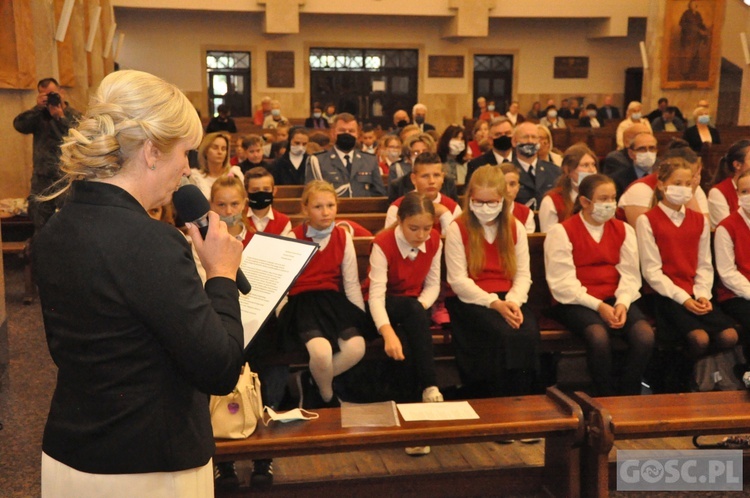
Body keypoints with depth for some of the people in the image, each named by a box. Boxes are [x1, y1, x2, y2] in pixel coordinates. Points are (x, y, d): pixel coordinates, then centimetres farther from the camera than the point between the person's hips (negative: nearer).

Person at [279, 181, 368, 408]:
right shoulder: (293, 238, -2)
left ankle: (310, 381, 2)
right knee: (321, 351, -32)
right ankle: (328, 397, 2)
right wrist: (282, 317, -13)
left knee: (356, 347, -25)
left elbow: (351, 283, 10)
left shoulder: (343, 237, 9)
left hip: (333, 300, 4)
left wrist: (362, 318, 5)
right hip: (301, 302, -4)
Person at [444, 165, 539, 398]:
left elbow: (523, 274, 6)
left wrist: (513, 301, -15)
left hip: (508, 300, 4)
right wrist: (494, 303, -17)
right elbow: (458, 280, -7)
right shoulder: (457, 229, -1)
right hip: (472, 301, -3)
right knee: (504, 336, -32)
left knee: (529, 335, -28)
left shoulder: (516, 228, 11)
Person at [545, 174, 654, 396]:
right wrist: (598, 306, -18)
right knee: (599, 336, -34)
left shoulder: (623, 230, 14)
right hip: (577, 302, -4)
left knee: (645, 336, -24)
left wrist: (622, 303, -15)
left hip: (616, 300, 4)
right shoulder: (562, 232, -1)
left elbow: (630, 274, 5)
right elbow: (563, 283, -10)